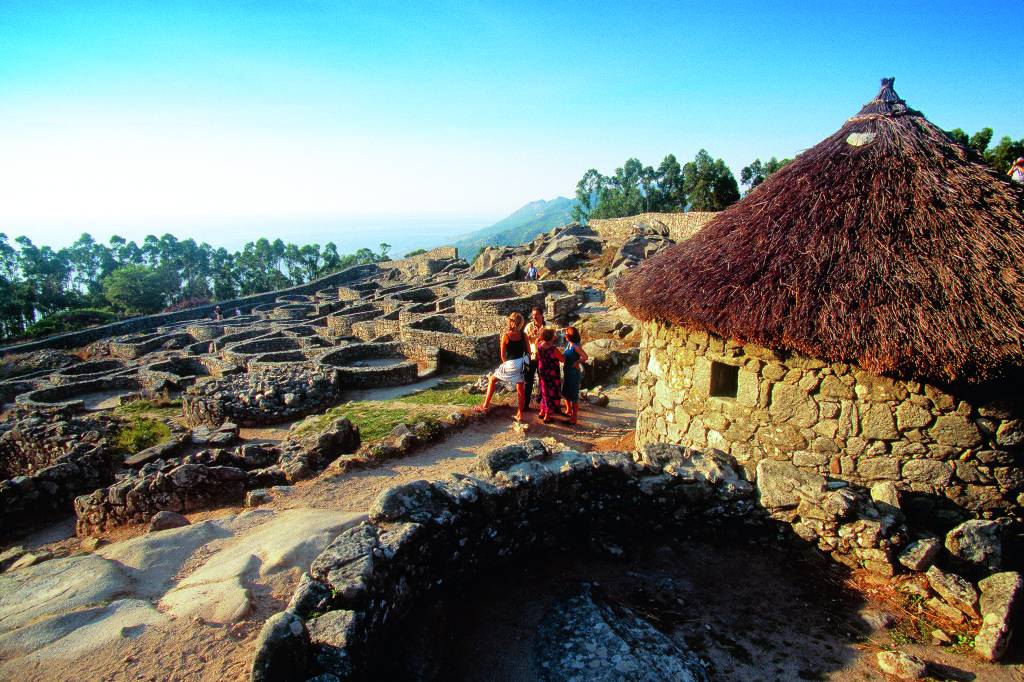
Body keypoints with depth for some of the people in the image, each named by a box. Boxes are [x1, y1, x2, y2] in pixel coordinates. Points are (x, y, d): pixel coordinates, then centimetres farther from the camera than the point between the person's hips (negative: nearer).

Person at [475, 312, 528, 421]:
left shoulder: (506, 335, -10)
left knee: (492, 379, 15)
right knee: (520, 388, 11)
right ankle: (520, 414, 15)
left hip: (511, 364, -3)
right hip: (522, 363, 3)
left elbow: (503, 355, -6)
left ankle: (485, 406, 15)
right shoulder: (523, 335, -2)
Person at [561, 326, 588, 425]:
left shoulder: (576, 347, -20)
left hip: (574, 373, -9)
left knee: (573, 395, 0)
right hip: (567, 372, 9)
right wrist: (560, 354, -2)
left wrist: (576, 363, -19)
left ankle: (574, 417, 9)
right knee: (565, 393, 22)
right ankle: (568, 410, 41)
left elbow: (585, 357, -28)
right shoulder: (568, 344, 5)